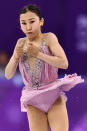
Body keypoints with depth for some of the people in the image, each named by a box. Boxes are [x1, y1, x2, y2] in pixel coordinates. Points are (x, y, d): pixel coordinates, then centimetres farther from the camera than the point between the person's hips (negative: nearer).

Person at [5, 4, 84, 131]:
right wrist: (15, 56, -9)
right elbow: (8, 75, 9)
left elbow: (64, 63, -14)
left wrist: (38, 54, -16)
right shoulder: (21, 43, 9)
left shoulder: (48, 38, -3)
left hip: (54, 95, -3)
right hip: (33, 101, 3)